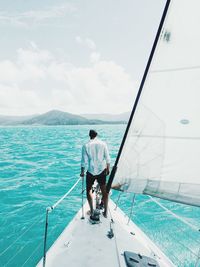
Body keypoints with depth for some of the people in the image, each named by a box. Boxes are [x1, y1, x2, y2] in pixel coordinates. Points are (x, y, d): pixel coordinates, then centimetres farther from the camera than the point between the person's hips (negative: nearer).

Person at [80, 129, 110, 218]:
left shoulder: (86, 146, -7)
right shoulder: (103, 144, -4)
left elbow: (84, 161, -6)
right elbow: (107, 158, -1)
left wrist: (82, 172, 6)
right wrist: (108, 169, 11)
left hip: (91, 171, -1)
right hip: (102, 171, 1)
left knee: (88, 190, 18)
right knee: (104, 191, 13)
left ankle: (92, 211, 22)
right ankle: (105, 212, 19)